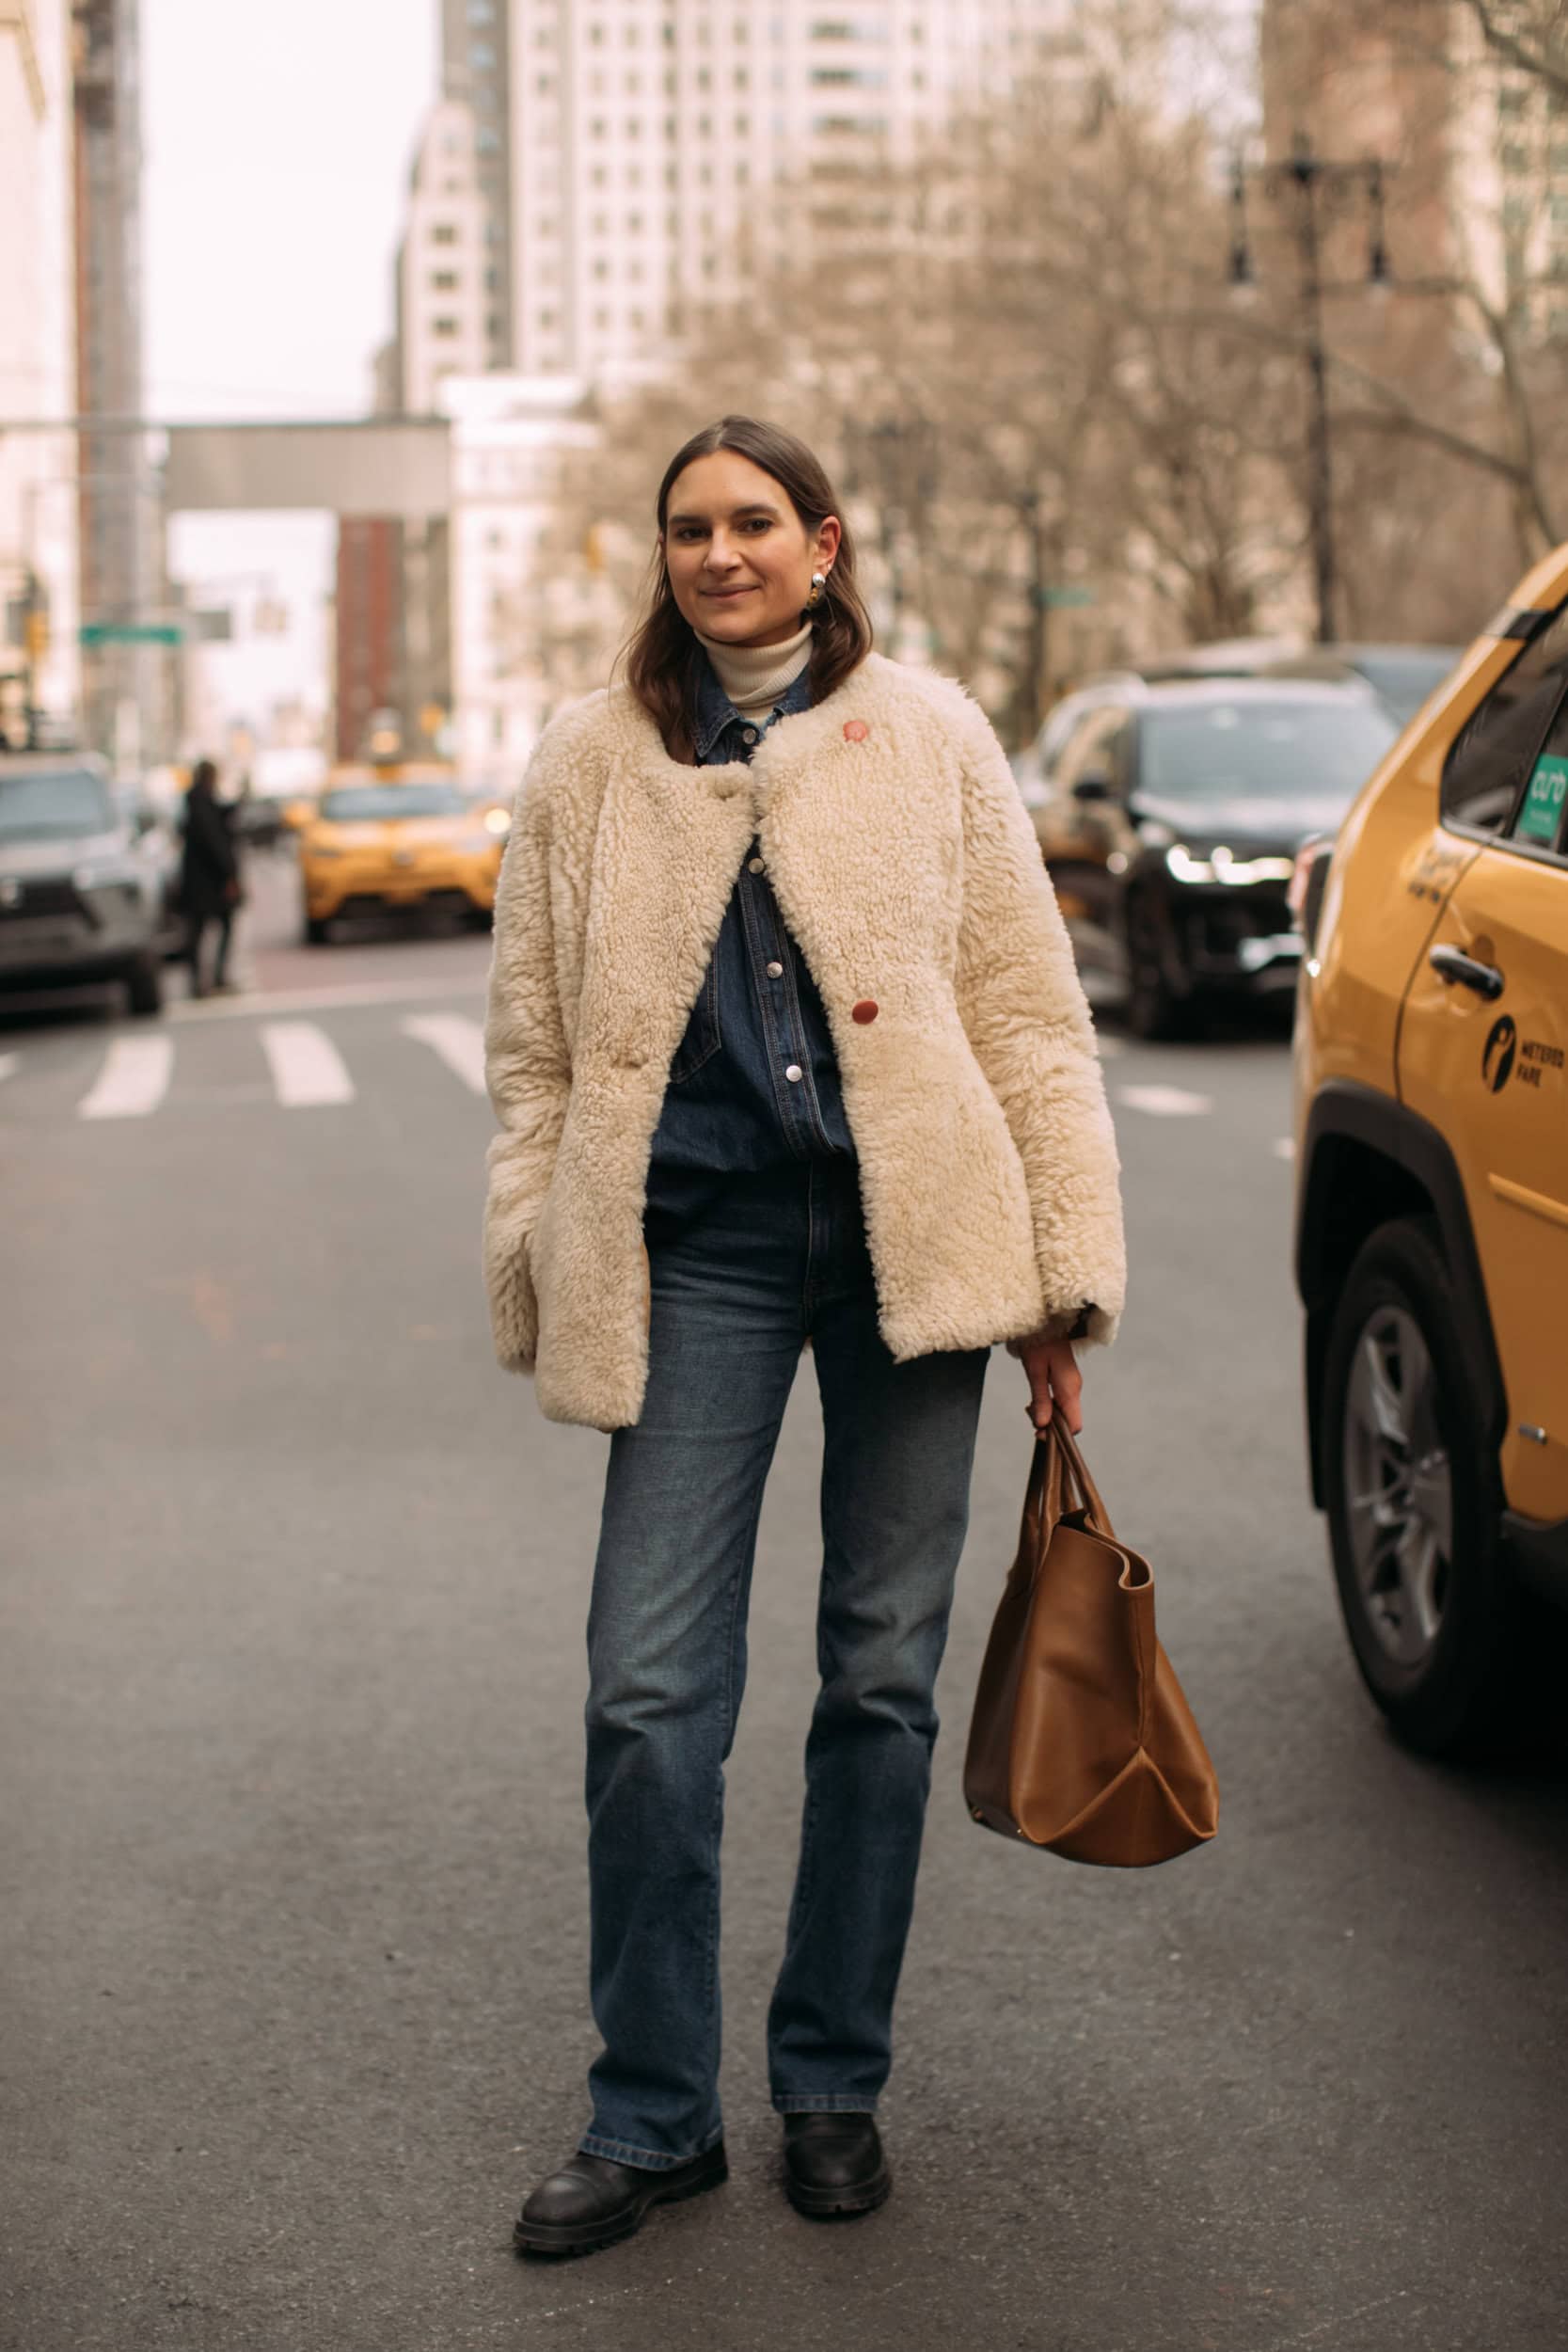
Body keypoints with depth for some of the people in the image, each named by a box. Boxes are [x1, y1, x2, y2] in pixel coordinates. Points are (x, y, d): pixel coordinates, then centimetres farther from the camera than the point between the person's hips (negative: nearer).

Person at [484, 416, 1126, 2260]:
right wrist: (536, 1266, 6)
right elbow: (534, 1041, 14)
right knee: (648, 1690, -5)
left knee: (881, 1672, 6)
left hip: (909, 1232, 0)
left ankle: (833, 2086, 21)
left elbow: (1027, 1006, 6)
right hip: (698, 1245, 0)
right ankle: (651, 2114, 11)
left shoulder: (928, 737, 8)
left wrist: (1064, 1272, 1)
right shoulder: (588, 763, 10)